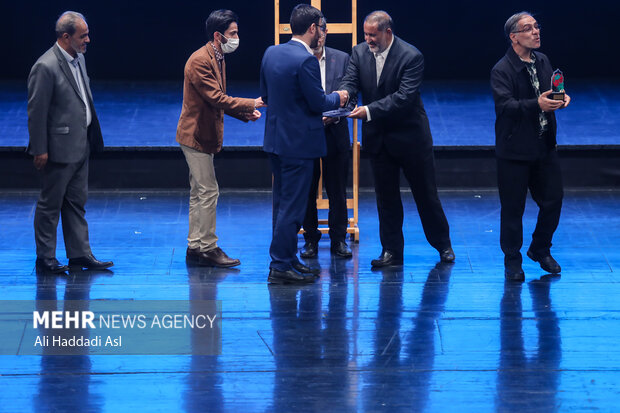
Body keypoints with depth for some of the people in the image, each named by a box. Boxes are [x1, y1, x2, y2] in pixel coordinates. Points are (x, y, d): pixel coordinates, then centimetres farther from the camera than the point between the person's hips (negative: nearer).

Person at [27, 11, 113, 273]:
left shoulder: (78, 59, 8)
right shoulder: (46, 67, -19)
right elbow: (36, 111, -18)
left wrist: (91, 138, 18)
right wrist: (40, 150, -17)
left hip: (81, 147, 9)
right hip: (59, 149, -9)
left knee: (76, 202, 15)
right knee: (50, 205, 2)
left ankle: (79, 253, 22)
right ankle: (45, 259, 10)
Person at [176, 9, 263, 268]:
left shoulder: (218, 60, 13)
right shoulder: (200, 61, -19)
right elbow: (217, 99, -24)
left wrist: (245, 113, 4)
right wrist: (251, 104, -21)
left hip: (203, 136, 10)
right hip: (196, 135, -10)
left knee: (199, 193, 12)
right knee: (208, 191, -8)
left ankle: (195, 247, 17)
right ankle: (207, 248, -4)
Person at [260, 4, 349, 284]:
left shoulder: (271, 53, 5)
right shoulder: (306, 60, -20)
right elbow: (318, 103, -17)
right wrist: (337, 99, 2)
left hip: (275, 138, 9)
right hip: (299, 143, -9)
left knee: (282, 203, 16)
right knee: (292, 206, -3)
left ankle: (287, 259, 23)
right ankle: (280, 267, -1)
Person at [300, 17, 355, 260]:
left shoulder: (341, 59, 2)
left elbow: (350, 98, 3)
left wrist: (335, 115, -15)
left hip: (335, 133, 1)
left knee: (337, 191, 5)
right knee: (307, 191, 6)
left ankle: (338, 240, 15)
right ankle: (311, 240, 17)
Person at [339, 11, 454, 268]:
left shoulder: (411, 56, -17)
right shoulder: (360, 53, -1)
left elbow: (405, 96, -25)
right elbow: (350, 82, -8)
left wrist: (369, 110, -33)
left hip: (410, 136, -4)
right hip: (378, 138, 4)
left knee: (426, 193, 7)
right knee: (386, 196, 7)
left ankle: (443, 244, 23)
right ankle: (392, 251, 14)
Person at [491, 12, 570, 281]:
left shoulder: (542, 61, 8)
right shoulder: (501, 71, -14)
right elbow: (505, 105, -25)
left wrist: (561, 98, -6)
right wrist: (537, 104, -38)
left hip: (544, 147, 6)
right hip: (515, 150, -6)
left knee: (553, 199, 8)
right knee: (513, 208, 2)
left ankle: (541, 250, 30)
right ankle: (512, 261, 17)